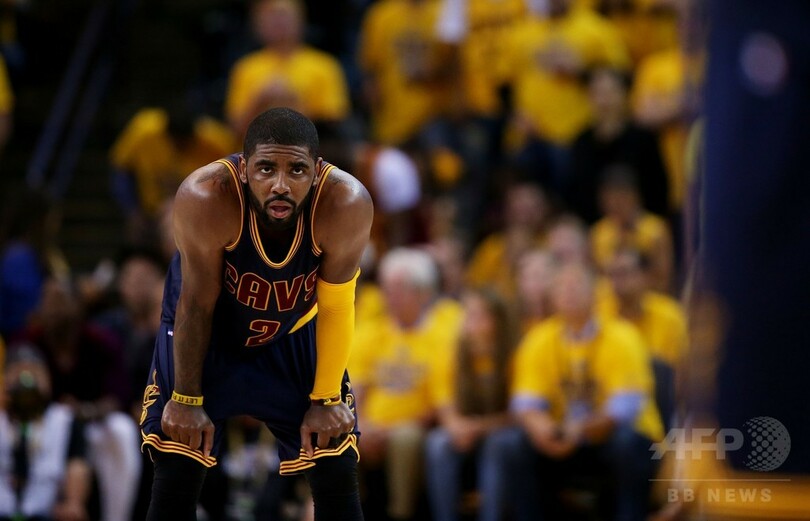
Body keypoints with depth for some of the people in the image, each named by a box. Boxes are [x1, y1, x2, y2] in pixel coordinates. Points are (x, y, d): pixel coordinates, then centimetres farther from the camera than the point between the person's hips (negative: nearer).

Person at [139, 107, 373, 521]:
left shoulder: (347, 205, -33)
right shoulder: (205, 197, -37)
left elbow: (335, 308, -17)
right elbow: (197, 304, -23)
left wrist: (326, 399, -10)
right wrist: (187, 399, -14)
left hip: (296, 333, 2)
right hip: (206, 335, -2)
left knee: (339, 478, 0)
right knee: (176, 475, -7)